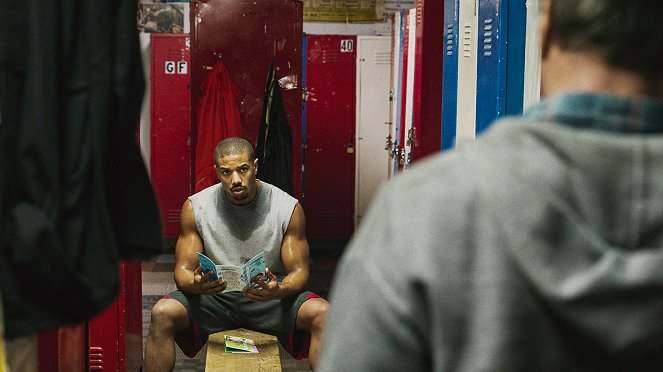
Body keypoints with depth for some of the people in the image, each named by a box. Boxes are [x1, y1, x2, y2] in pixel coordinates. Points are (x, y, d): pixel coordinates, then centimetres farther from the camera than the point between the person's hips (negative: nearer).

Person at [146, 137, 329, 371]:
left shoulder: (289, 208, -8)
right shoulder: (195, 207, -5)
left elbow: (299, 270, -5)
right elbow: (183, 268, -3)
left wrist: (278, 291, -30)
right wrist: (195, 284, -30)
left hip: (271, 297, 0)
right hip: (214, 296, 1)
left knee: (322, 314, -28)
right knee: (162, 313, -27)